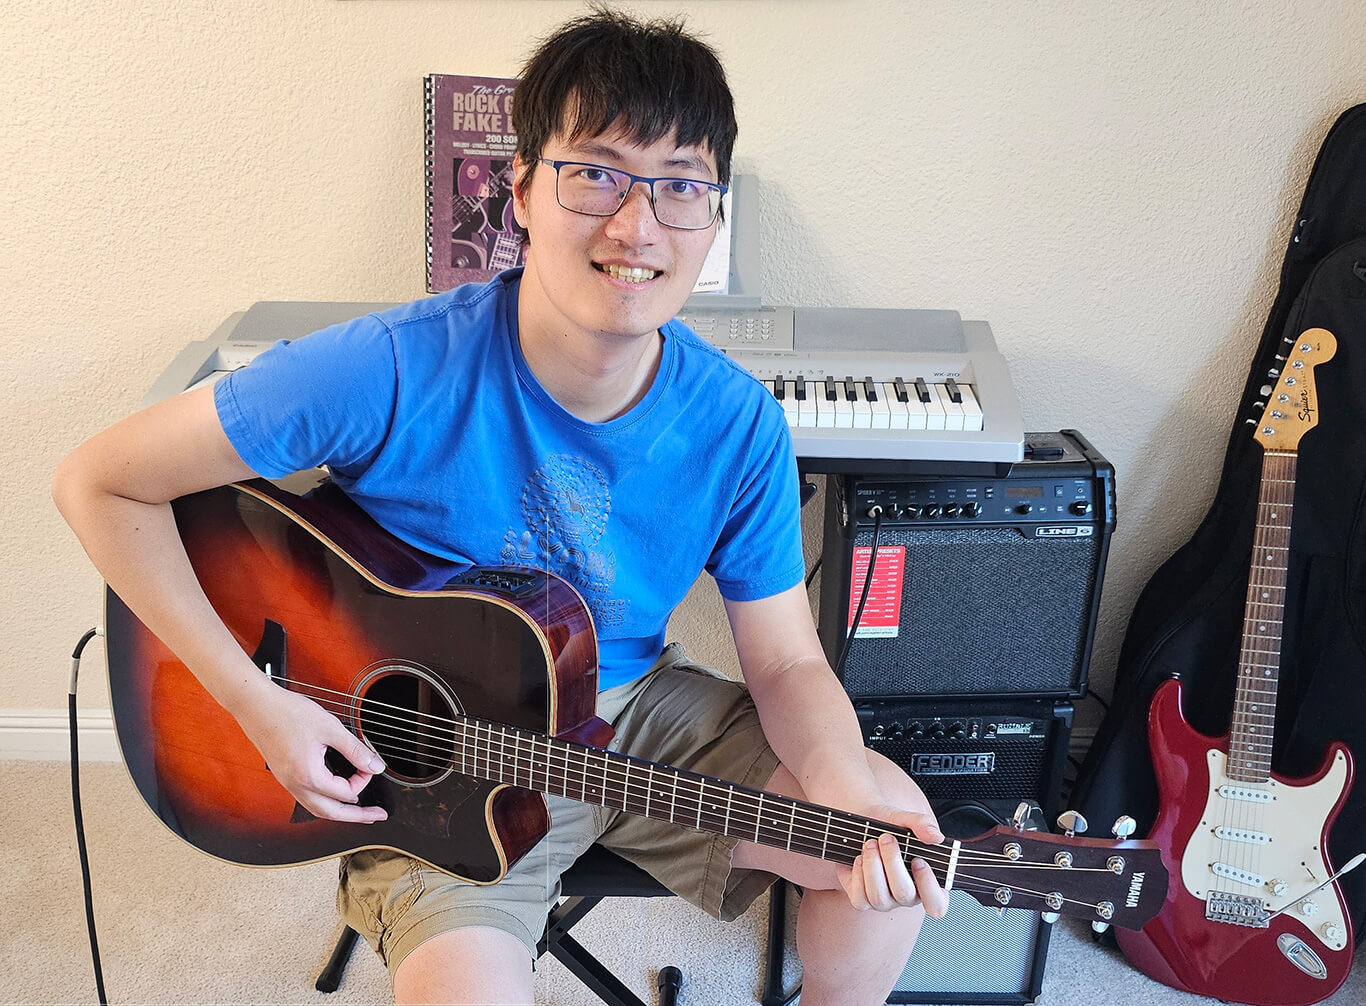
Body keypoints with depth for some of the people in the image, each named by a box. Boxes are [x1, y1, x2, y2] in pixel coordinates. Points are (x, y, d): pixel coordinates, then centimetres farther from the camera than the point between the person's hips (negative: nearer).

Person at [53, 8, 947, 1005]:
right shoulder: (392, 372, -25)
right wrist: (257, 699, -20)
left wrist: (844, 781, -27)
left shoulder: (740, 426, -14)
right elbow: (100, 482, -15)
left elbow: (786, 662, -5)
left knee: (902, 840, -6)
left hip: (636, 711, 4)